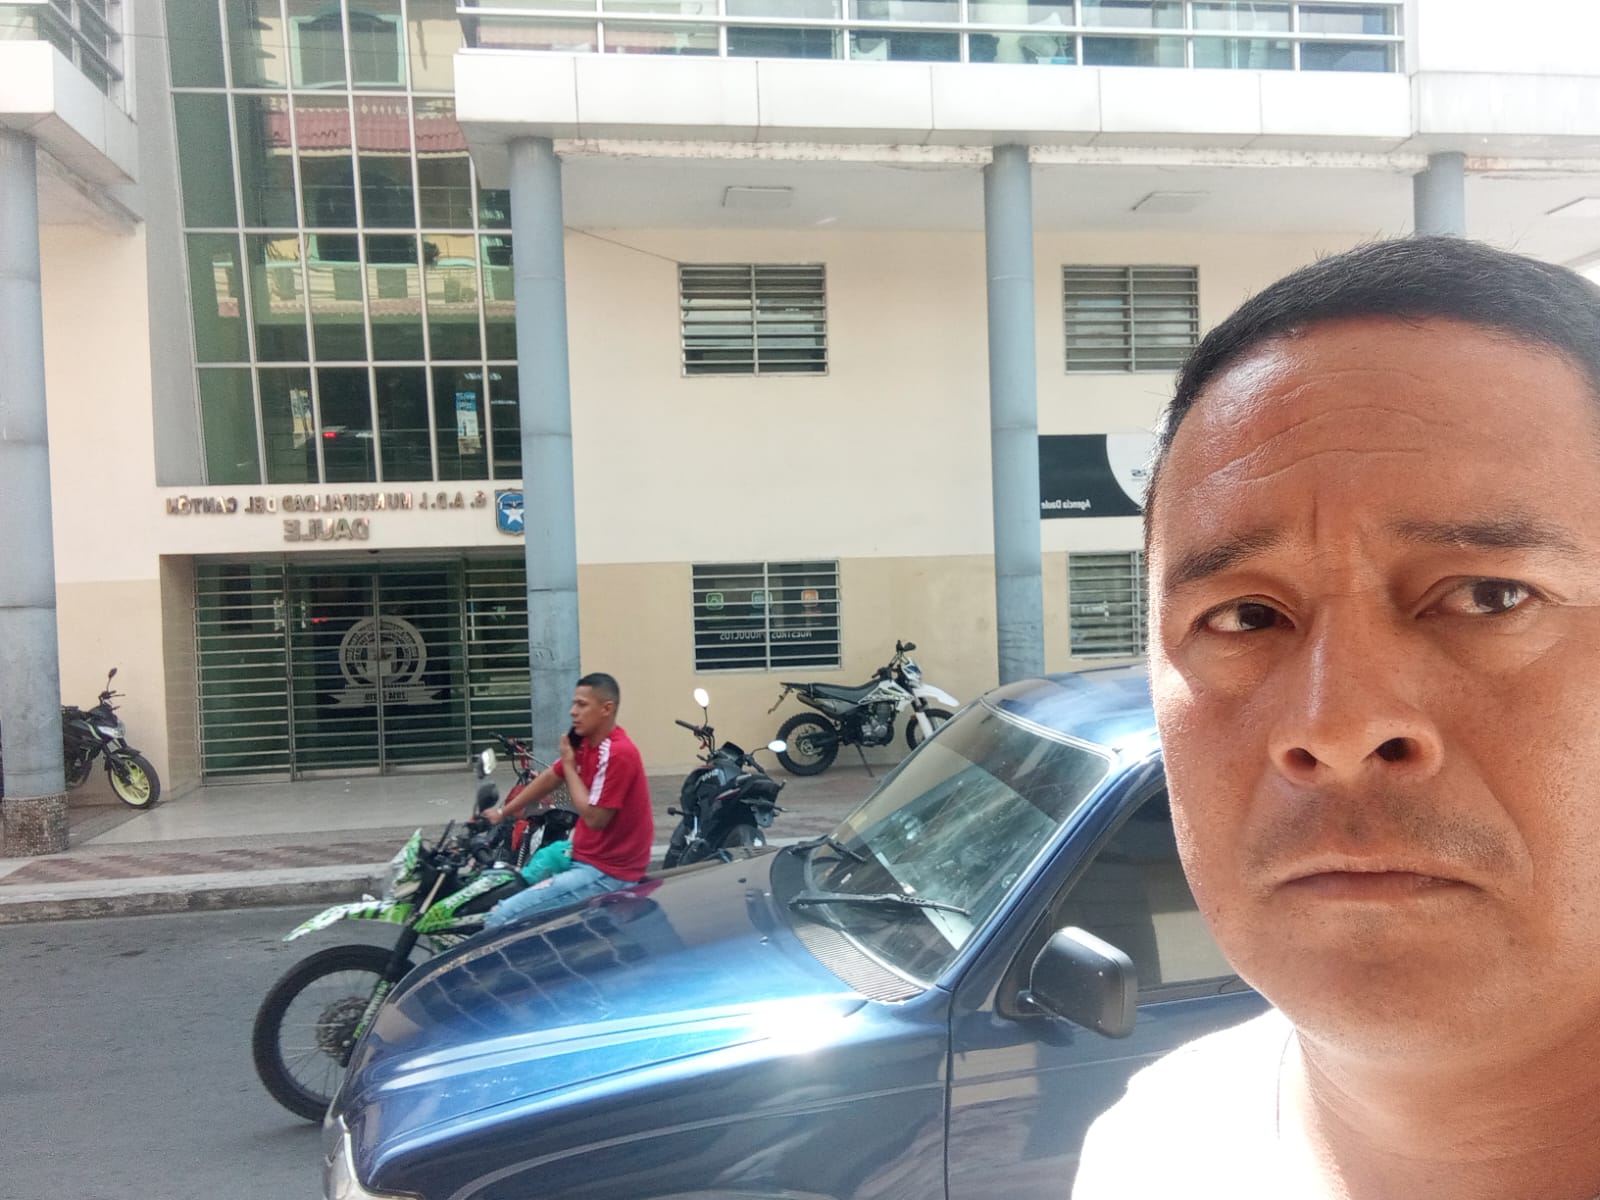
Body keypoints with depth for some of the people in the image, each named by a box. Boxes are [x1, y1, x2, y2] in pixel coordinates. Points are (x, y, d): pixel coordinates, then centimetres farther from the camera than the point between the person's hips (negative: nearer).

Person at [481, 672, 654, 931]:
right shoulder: (586, 742, 7)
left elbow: (594, 817, -21)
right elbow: (549, 778, 19)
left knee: (500, 918, -16)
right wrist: (503, 812, 27)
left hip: (606, 872, -10)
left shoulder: (617, 753, -22)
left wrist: (569, 766, -11)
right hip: (589, 859, 10)